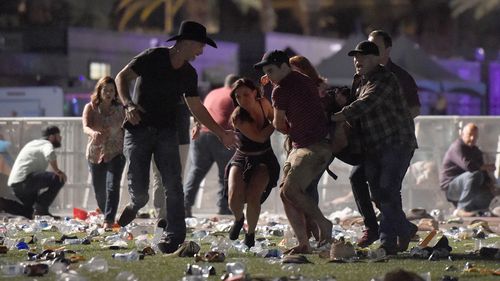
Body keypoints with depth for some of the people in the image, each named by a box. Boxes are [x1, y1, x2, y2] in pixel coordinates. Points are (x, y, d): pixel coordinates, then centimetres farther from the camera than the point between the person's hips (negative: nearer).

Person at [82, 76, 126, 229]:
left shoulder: (120, 109, 1)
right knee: (99, 190, 8)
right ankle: (107, 215, 31)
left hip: (116, 153, -1)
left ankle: (109, 221, -23)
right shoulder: (90, 108, -2)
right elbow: (85, 127, -18)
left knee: (112, 186, -18)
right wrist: (93, 133, -40)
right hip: (95, 153, 1)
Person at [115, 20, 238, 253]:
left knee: (173, 185, -11)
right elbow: (122, 77, -8)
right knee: (139, 189, -9)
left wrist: (221, 133, 17)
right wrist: (127, 104, -25)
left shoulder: (189, 74, 10)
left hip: (166, 131, 4)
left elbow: (196, 108, 19)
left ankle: (174, 238, -8)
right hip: (139, 129, -4)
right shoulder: (152, 58, -8)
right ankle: (136, 204, 28)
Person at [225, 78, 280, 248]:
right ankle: (238, 219, 17)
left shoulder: (263, 104, -8)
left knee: (253, 197, -23)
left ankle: (250, 233, 3)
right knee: (235, 199, -21)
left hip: (264, 159, 2)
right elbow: (260, 137, -25)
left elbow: (274, 118, 13)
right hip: (242, 159, -2)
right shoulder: (238, 117, -21)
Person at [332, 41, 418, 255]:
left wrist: (336, 117, -29)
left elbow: (365, 105, -26)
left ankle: (388, 242, -13)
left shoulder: (385, 79, -15)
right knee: (378, 194, 7)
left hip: (397, 143, -9)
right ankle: (404, 233, 20)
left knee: (388, 190, -17)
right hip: (372, 147, 9)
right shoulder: (358, 81, 14)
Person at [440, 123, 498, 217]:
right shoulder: (457, 147, -14)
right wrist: (487, 166, -18)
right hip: (450, 185, -8)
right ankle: (463, 209, -28)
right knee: (475, 175, -34)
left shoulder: (476, 151, 14)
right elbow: (468, 165, -30)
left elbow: (483, 172, 14)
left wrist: (489, 184, -7)